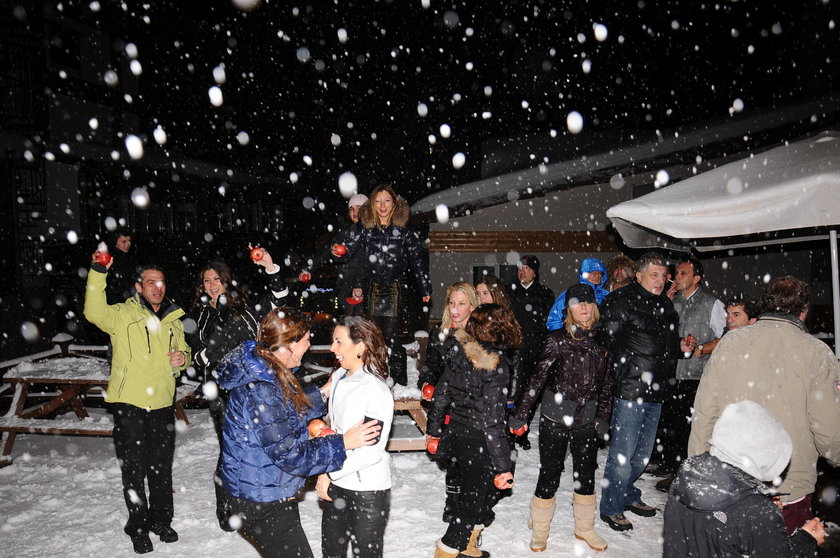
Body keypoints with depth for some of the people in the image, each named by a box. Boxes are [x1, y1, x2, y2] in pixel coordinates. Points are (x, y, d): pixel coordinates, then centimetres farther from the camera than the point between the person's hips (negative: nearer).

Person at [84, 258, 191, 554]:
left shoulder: (173, 320, 10)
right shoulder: (122, 314, -5)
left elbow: (183, 350, 22)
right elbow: (95, 312, -25)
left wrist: (183, 357, -2)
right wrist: (98, 272, -35)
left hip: (162, 403, 4)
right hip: (129, 404, -4)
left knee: (162, 466, 15)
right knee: (134, 468, 7)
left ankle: (161, 520, 32)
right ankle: (138, 526, 24)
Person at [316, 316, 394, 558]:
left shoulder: (376, 391, -21)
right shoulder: (338, 377, 3)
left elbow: (371, 452, -23)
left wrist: (329, 474, -14)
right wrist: (327, 473, 5)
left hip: (368, 491, -7)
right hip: (337, 484, 8)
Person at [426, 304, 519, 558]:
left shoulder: (458, 353, -3)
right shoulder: (497, 366, -22)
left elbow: (440, 396, 6)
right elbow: (492, 421, -21)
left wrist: (434, 430, 20)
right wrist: (503, 465, -14)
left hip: (455, 433, 8)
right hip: (479, 442, -8)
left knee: (485, 492, 27)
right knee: (472, 501, 10)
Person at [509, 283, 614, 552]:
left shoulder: (602, 340, 2)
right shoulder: (557, 339, -11)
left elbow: (606, 382, 9)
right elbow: (537, 378, -13)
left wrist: (603, 418, 6)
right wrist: (521, 415, -16)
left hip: (586, 421, 4)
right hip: (555, 419, -4)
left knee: (586, 476, 16)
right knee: (550, 477, 5)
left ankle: (584, 527, 38)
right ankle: (539, 530, 26)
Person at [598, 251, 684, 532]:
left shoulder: (666, 306, 15)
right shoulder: (620, 300, -10)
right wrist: (625, 371, -17)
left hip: (656, 392, 8)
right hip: (630, 389, -8)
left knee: (644, 451, 18)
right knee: (623, 453, -2)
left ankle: (629, 495, 37)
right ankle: (610, 508, 13)